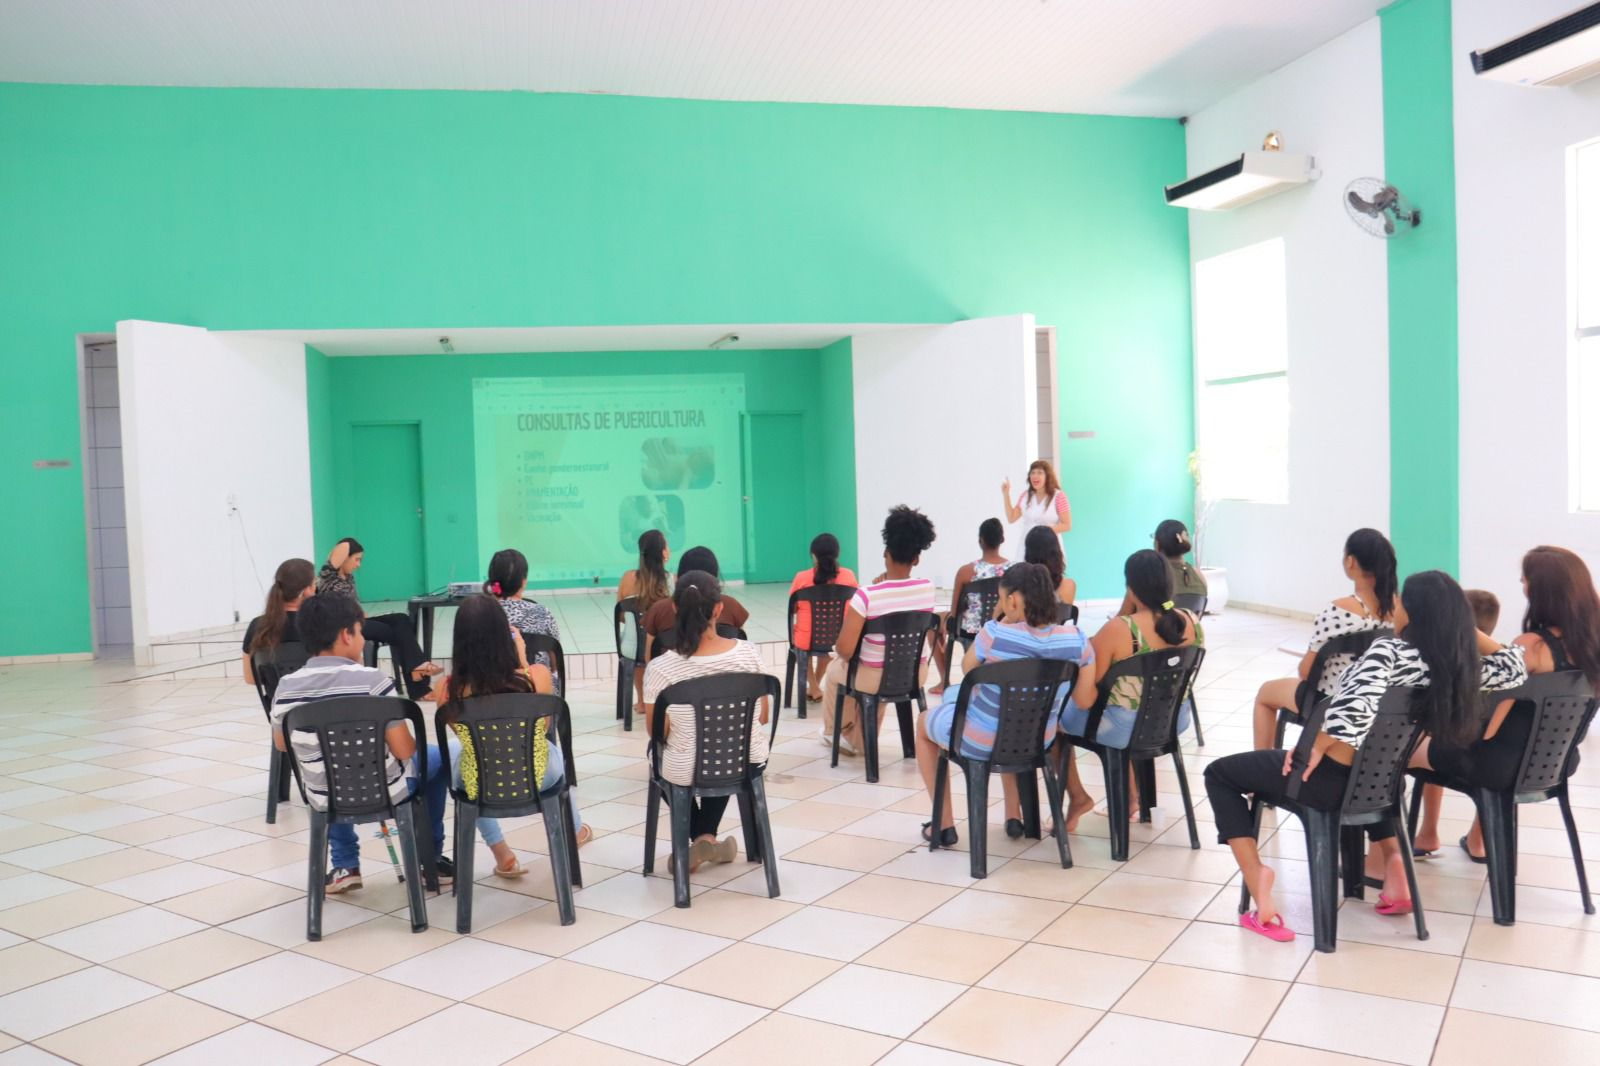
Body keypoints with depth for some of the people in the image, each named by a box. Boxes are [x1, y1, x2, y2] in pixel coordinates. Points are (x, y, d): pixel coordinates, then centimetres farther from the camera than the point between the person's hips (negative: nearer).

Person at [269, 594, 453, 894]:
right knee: (437, 757, 27)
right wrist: (411, 741, 2)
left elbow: (282, 745, 7)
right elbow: (404, 751, -20)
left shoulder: (286, 688, -12)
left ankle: (345, 867, 35)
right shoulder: (373, 680, -23)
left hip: (325, 799, 4)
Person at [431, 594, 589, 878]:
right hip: (536, 778, 0)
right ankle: (576, 831, 58)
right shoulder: (538, 676, -23)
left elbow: (463, 736, 1)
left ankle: (501, 852, 37)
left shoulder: (446, 689, -21)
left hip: (477, 786, 0)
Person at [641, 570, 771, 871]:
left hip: (685, 771, -2)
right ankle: (707, 838, 34)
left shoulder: (659, 669, -23)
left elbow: (656, 733, -7)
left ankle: (702, 838, 25)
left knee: (660, 756, 35)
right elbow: (763, 717, -3)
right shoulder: (748, 653, -16)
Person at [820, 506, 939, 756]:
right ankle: (859, 740, 49)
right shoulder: (927, 588, -10)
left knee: (834, 668, 30)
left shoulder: (866, 595, -24)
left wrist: (841, 655, -2)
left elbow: (844, 650, -23)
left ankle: (833, 731, 52)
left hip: (876, 679, -4)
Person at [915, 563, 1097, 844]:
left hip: (980, 741, -4)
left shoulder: (994, 633, -26)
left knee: (925, 724, 29)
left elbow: (967, 669, -5)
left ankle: (944, 824, 27)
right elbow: (1085, 699, -5)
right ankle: (1013, 815, 38)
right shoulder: (1076, 639, -16)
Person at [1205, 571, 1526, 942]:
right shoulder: (1459, 665, -3)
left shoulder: (1390, 650, -22)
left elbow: (1355, 705, -37)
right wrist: (1464, 626, 9)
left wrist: (1318, 745, -23)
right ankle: (1392, 857, 25)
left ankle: (1256, 873, -6)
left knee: (1220, 774, 11)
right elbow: (1513, 669, 17)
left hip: (1329, 778, -7)